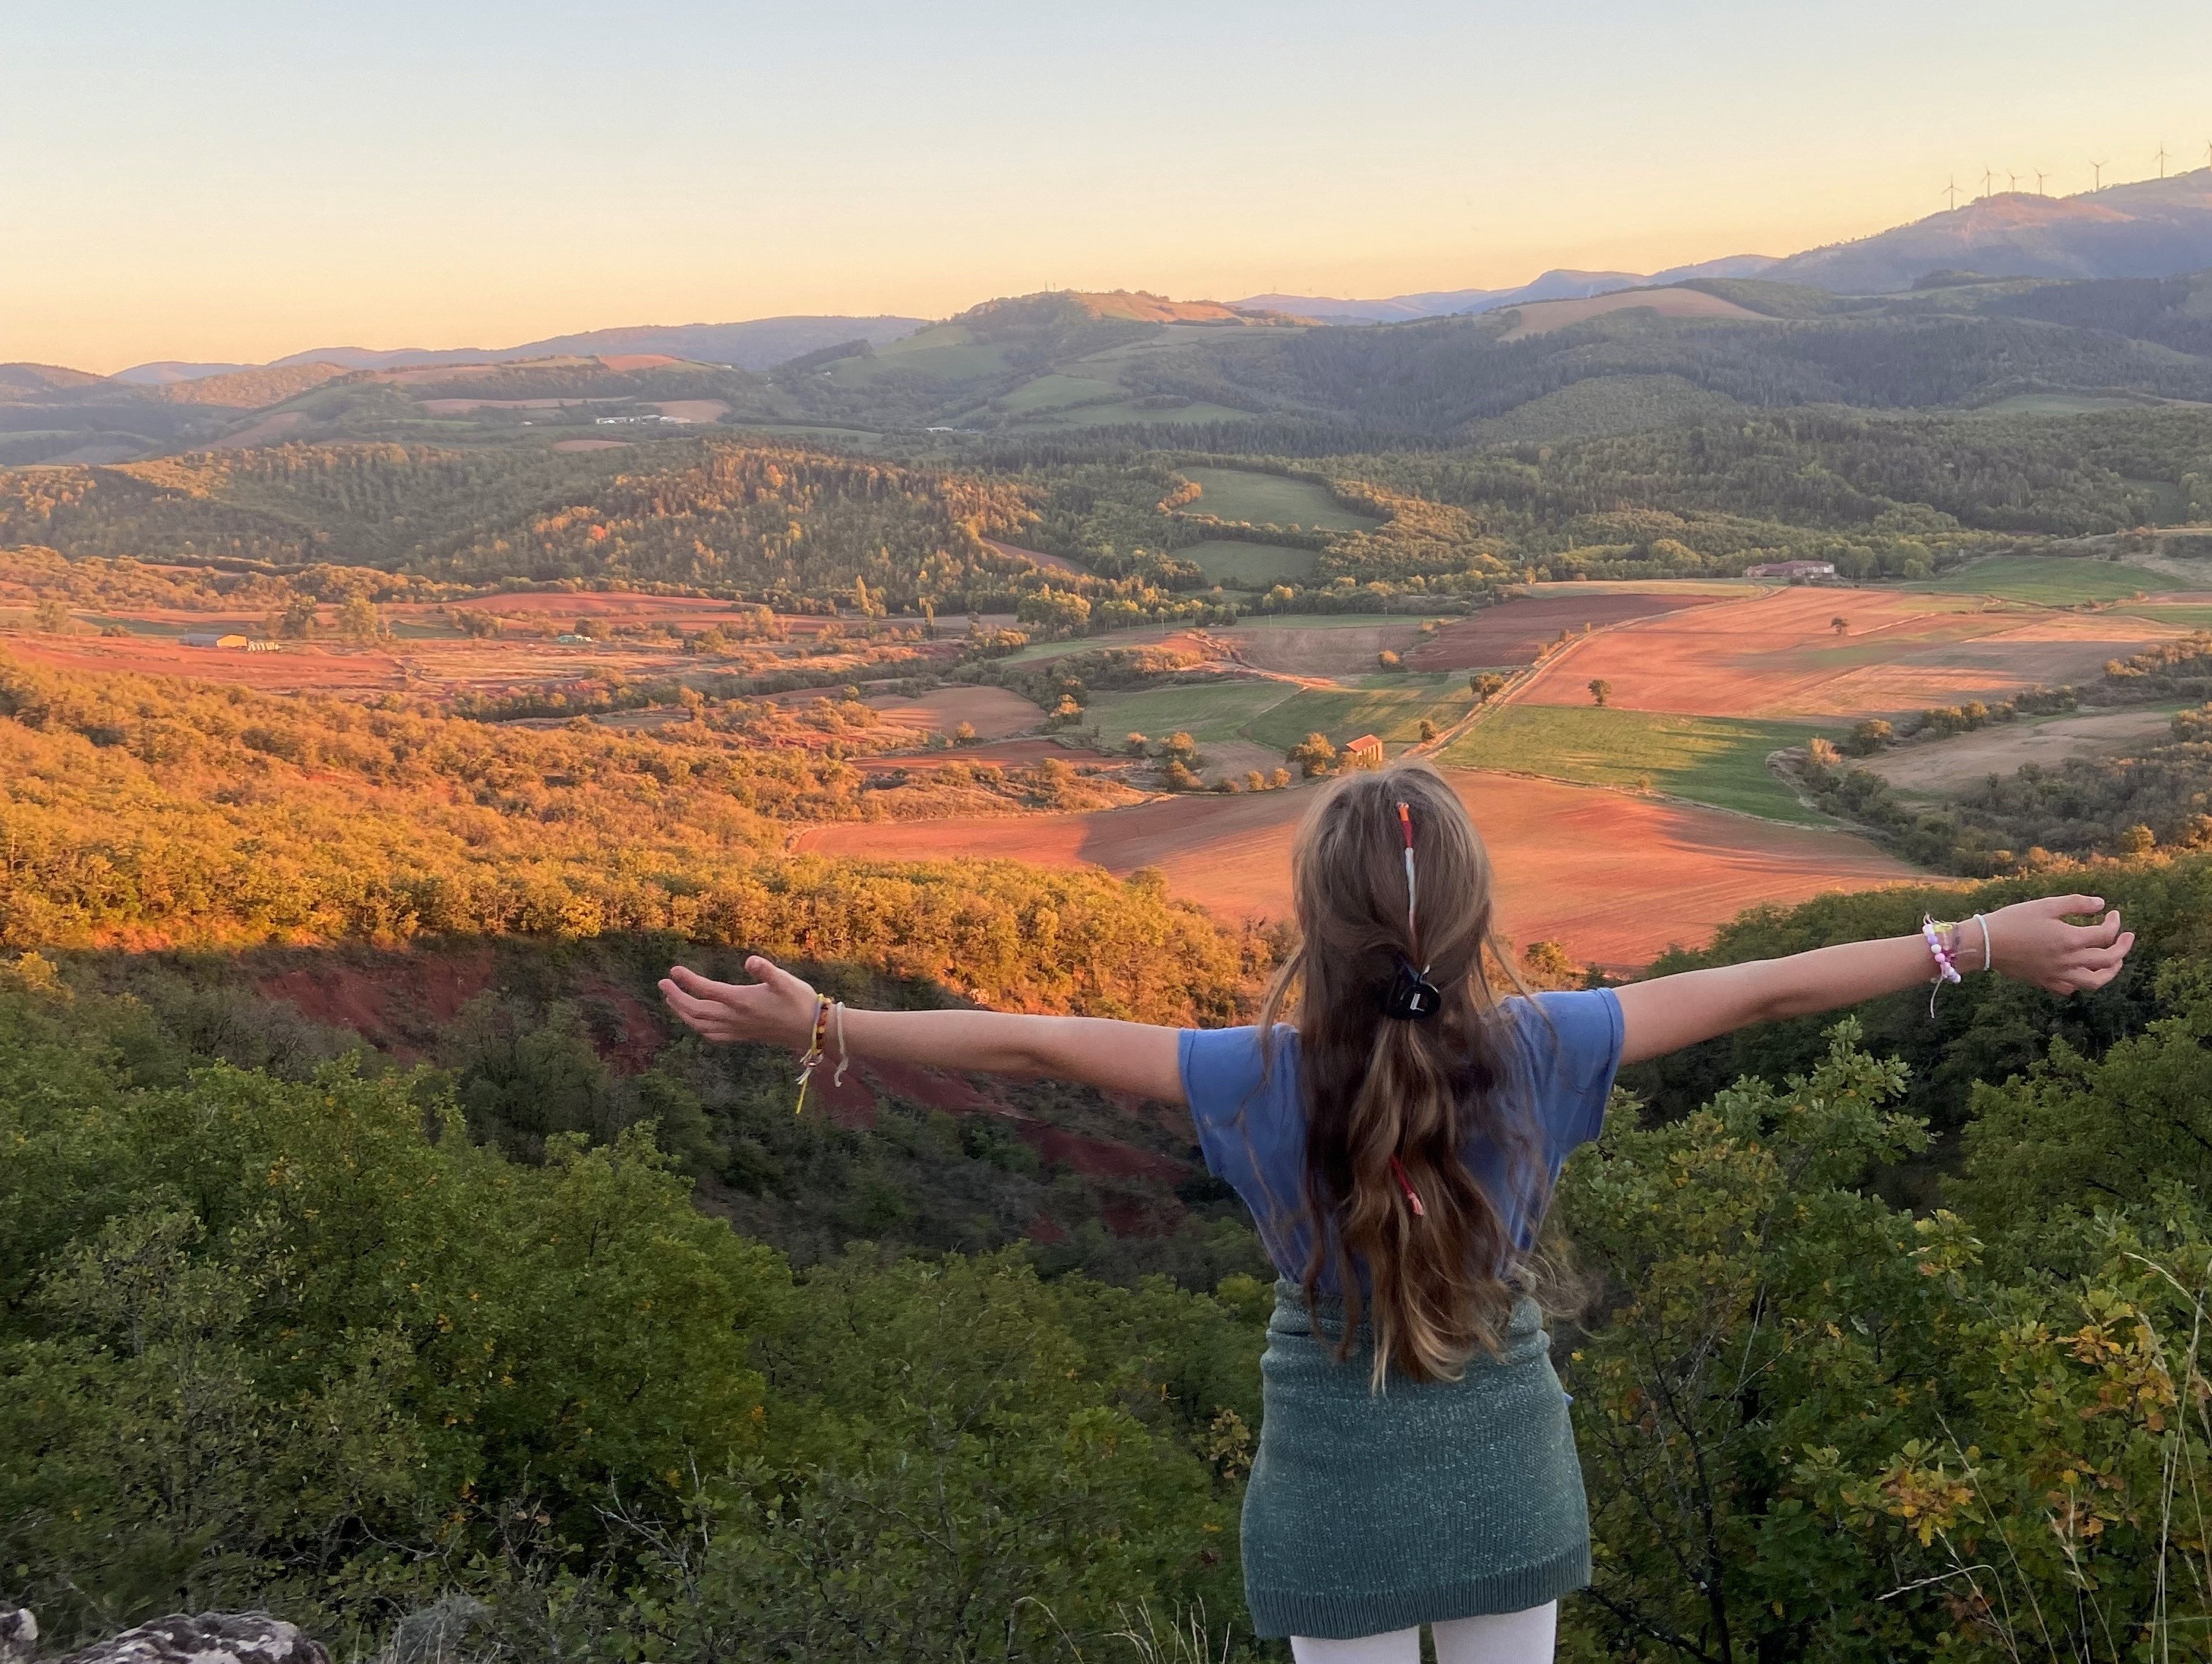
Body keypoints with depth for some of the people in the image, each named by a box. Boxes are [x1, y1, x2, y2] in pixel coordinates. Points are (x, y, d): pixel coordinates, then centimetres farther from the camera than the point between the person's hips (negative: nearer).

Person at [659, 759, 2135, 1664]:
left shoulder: (1266, 1082, -22)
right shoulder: (1539, 1052, -18)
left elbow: (1029, 1044, -19)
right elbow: (1765, 991, -13)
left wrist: (818, 1027, -12)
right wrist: (1981, 945, -4)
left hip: (1339, 1491, -1)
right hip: (1508, 1481, 2)